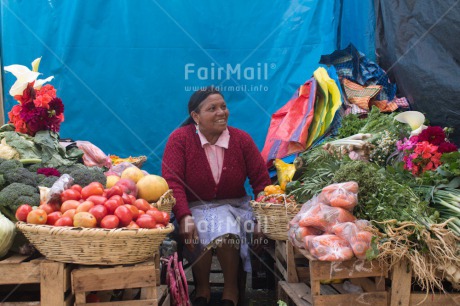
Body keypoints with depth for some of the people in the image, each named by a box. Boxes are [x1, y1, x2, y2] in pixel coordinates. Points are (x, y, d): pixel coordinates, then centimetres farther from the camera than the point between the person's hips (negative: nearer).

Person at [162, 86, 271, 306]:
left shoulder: (242, 139, -2)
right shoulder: (179, 139, -8)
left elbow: (261, 181, -3)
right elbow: (172, 181, -17)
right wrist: (184, 217, -31)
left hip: (233, 206, 1)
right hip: (196, 207, -1)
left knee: (226, 232, -31)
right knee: (198, 234, -31)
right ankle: (201, 288, -1)